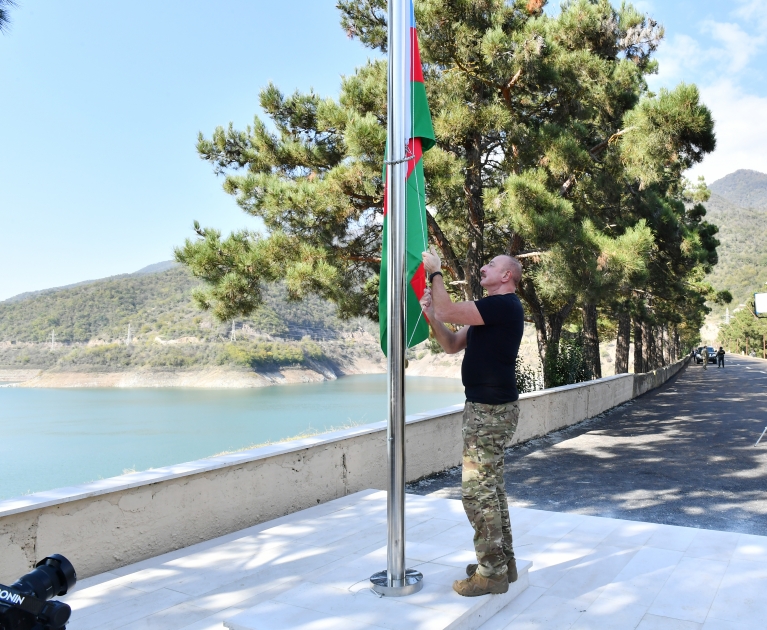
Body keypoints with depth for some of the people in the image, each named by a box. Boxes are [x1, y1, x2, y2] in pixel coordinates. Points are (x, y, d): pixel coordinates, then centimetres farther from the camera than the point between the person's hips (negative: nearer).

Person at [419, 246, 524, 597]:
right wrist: (430, 315, 2)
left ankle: (492, 573, 5)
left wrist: (436, 272, -9)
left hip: (491, 410, -11)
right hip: (487, 407, 11)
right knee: (490, 487, 16)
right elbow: (452, 345, 17)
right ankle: (503, 561, 26)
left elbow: (449, 311, -23)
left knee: (477, 490, -6)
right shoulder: (493, 309, 18)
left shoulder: (504, 306, -15)